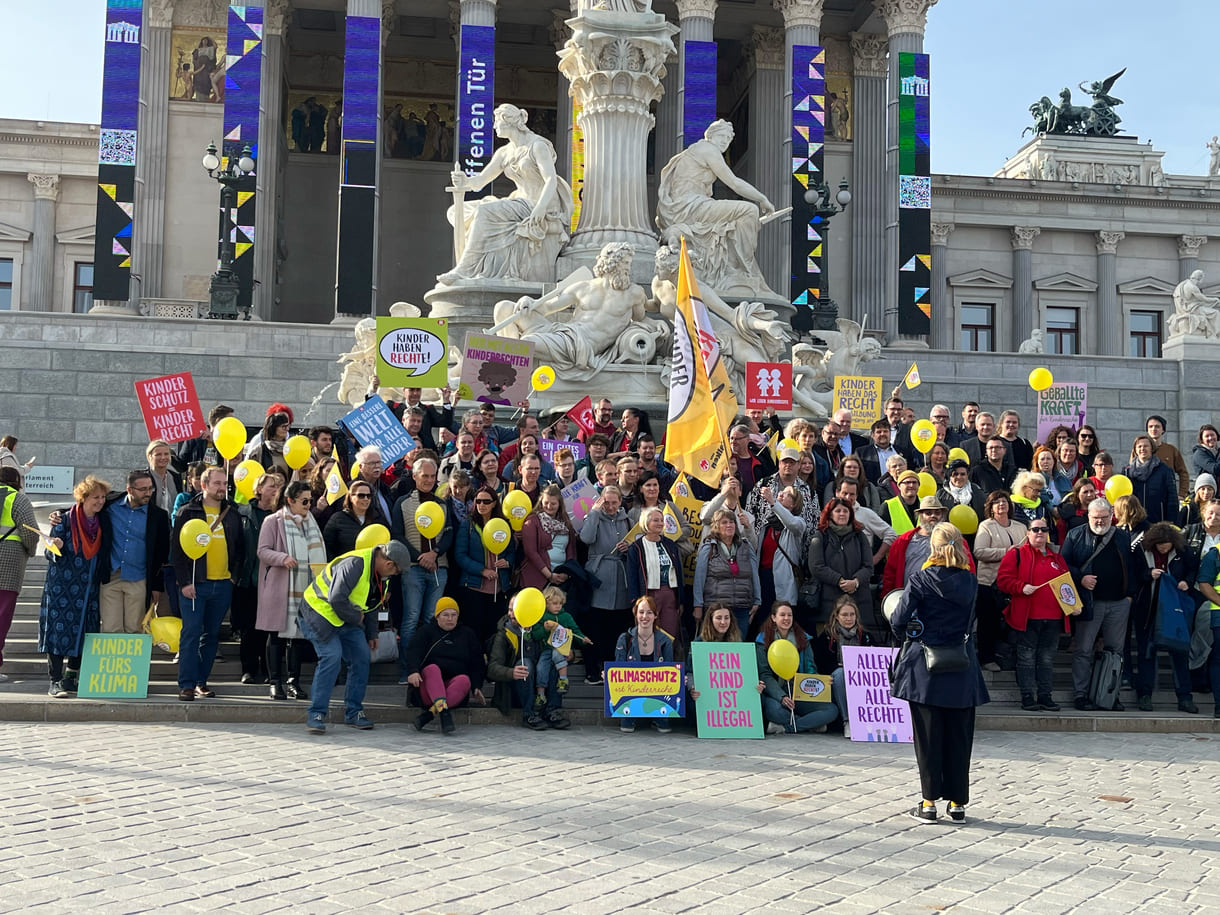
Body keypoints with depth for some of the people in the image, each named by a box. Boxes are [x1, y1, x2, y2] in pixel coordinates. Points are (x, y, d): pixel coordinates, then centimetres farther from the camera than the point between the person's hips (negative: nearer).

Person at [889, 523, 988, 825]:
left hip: (925, 667, -3)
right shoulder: (971, 582, 0)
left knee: (928, 735, 5)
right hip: (961, 667, 3)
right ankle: (958, 803, 14)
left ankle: (929, 803, 7)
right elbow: (971, 619, 8)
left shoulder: (920, 580, -11)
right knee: (959, 735, 10)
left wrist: (906, 635, 6)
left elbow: (899, 620, -14)